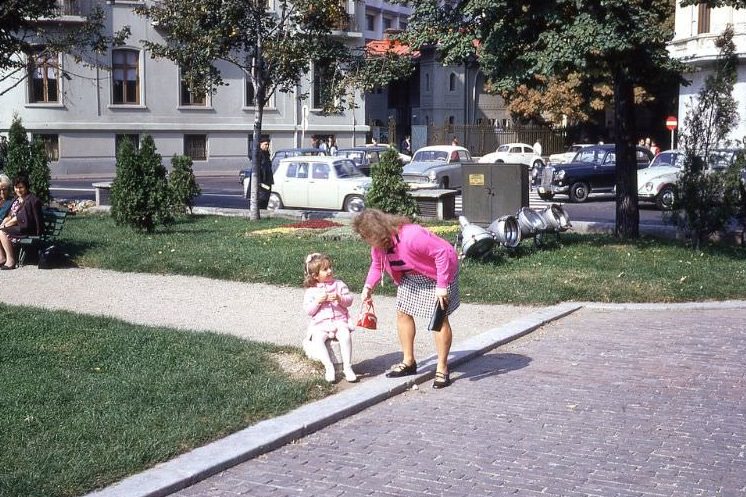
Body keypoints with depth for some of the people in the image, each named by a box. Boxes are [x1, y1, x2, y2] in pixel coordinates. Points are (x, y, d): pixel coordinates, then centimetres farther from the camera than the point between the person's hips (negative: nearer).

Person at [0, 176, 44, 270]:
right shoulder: (17, 199, 16)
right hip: (17, 226, 10)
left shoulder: (31, 200, -14)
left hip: (28, 228, -10)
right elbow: (10, 215, 14)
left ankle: (10, 261, -21)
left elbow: (20, 217, -19)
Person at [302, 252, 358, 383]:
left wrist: (340, 298, -15)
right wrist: (318, 301, -14)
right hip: (320, 325, 0)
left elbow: (349, 300, 5)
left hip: (339, 320, 0)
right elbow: (308, 311, 1)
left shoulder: (339, 284, 11)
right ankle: (329, 367, -27)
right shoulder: (311, 291, 7)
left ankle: (347, 367, -24)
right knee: (317, 339, -31)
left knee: (345, 335, -31)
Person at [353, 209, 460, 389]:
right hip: (410, 277, 8)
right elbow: (377, 265, 7)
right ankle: (408, 362, 18)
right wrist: (369, 285, -10)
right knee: (402, 313, 5)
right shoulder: (378, 244, -12)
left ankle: (442, 369, 2)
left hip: (437, 275, -8)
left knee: (439, 319, -6)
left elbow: (444, 252, -35)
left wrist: (442, 286, -34)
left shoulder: (411, 236, -38)